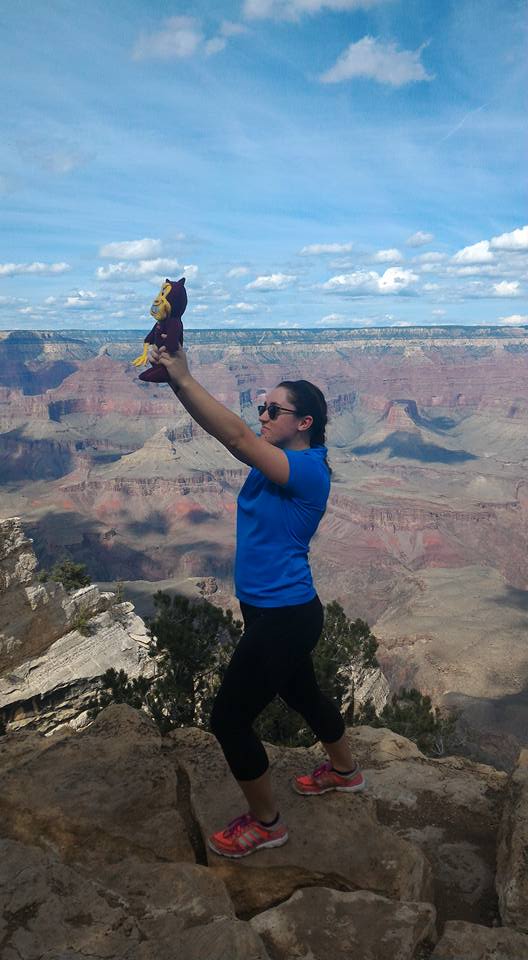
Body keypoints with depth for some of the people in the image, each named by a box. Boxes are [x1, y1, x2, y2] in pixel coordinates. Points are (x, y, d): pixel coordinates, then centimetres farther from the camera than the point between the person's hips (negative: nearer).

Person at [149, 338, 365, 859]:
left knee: (228, 718, 2)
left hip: (284, 617, -10)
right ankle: (344, 770, 54)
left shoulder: (307, 468, -21)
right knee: (301, 693, 29)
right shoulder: (280, 461, 4)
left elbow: (235, 435, -34)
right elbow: (227, 433, -5)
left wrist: (183, 379, -34)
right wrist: (175, 377, -17)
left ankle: (265, 822, 23)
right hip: (277, 612, 10)